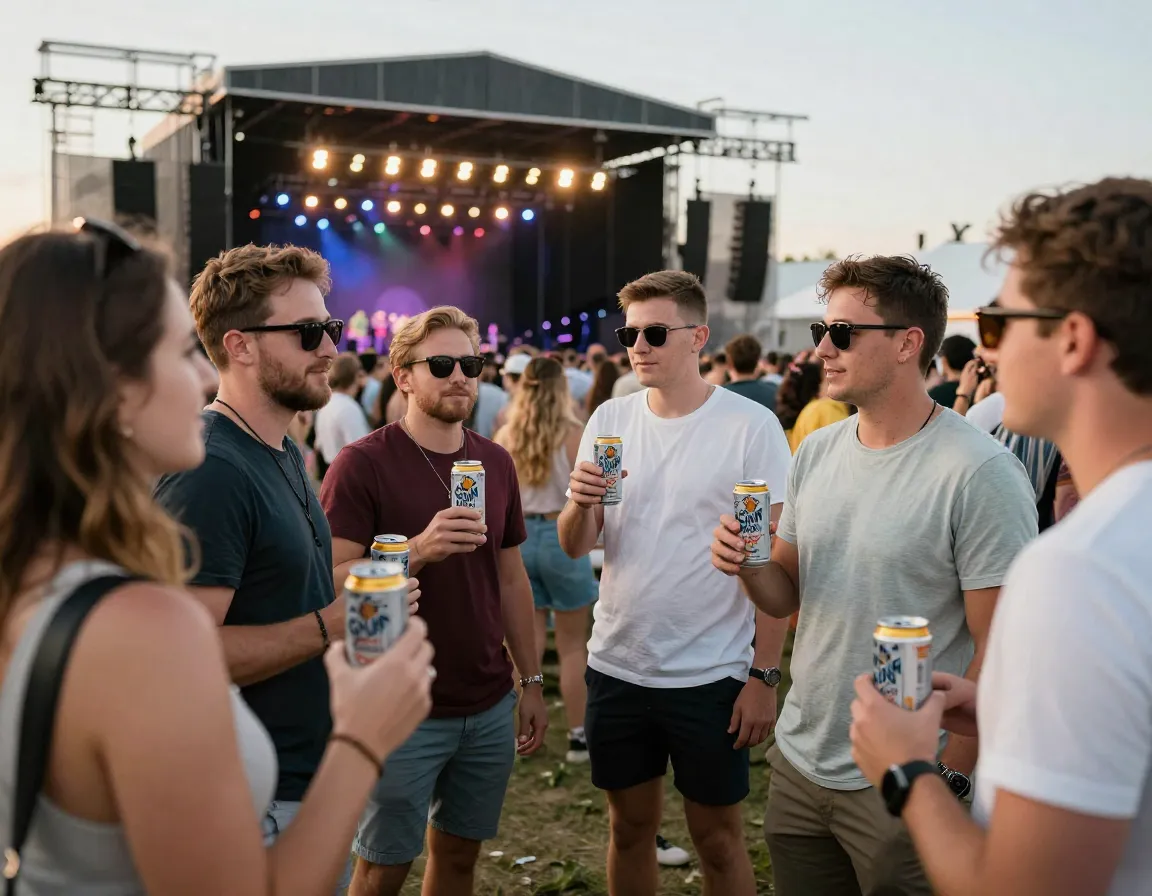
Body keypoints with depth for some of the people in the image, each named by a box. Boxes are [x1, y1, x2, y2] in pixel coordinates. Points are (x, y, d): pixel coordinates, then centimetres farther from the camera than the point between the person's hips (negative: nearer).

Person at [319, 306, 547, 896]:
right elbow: (332, 584, -16)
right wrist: (418, 551, -30)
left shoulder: (496, 464, 7)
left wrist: (532, 681, 11)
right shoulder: (363, 464, -11)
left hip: (490, 707, 5)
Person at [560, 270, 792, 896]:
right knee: (630, 826, 17)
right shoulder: (610, 420, 2)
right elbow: (574, 547, 3)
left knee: (717, 837, 11)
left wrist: (764, 675, -11)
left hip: (711, 674, -3)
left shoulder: (752, 427, -9)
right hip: (617, 664, 4)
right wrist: (580, 504, -19)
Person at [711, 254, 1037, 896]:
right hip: (799, 764, 6)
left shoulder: (979, 473, -16)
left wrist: (946, 781, -14)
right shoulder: (818, 451, 5)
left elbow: (1000, 649, -15)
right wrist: (749, 566, -8)